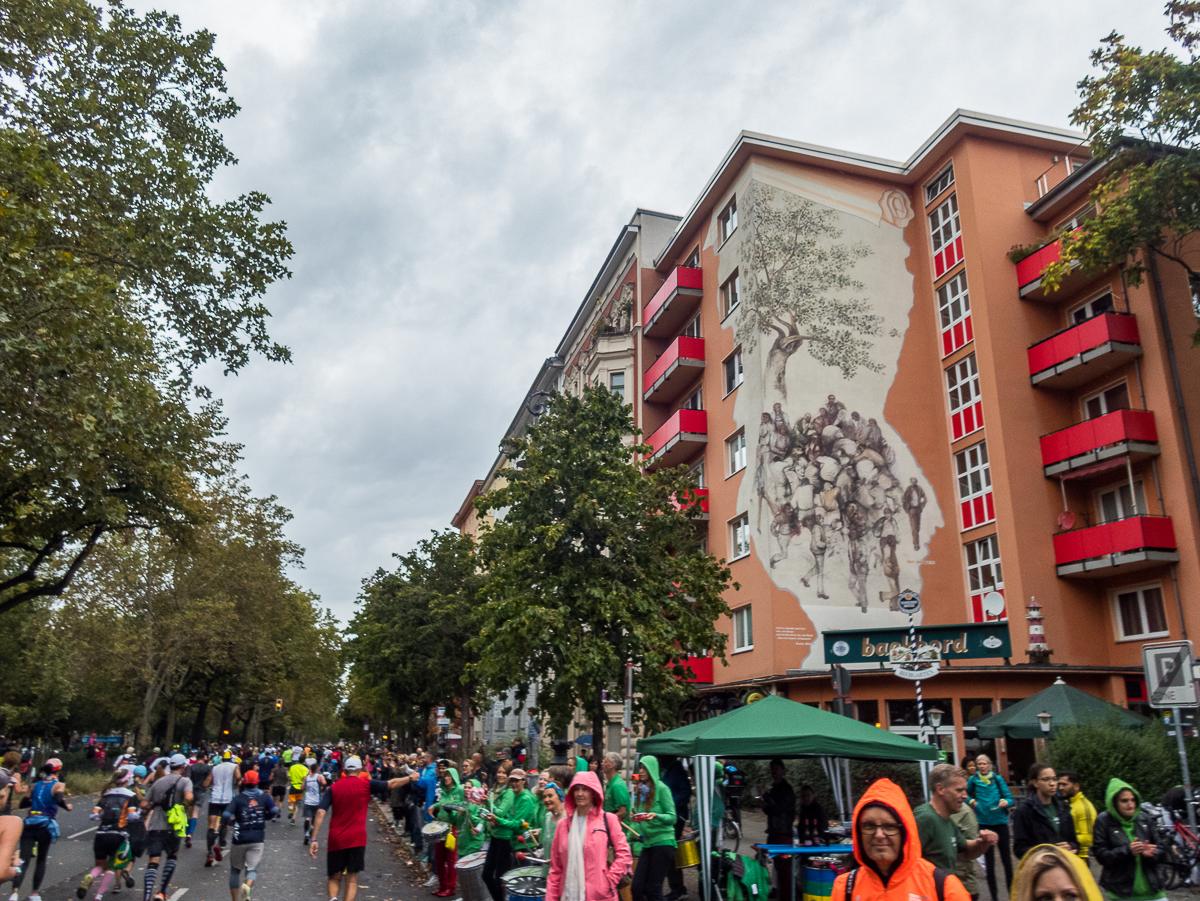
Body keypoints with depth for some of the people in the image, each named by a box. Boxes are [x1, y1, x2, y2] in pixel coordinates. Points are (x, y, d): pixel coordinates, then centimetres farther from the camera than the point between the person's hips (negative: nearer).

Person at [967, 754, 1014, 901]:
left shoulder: (997, 779, 0)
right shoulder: (973, 780, 1)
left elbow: (1009, 797, 0)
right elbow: (966, 795, 16)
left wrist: (1006, 802, -20)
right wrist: (971, 801, -3)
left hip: (1000, 821, 0)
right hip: (984, 823, 1)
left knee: (1006, 858, 3)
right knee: (989, 861, 6)